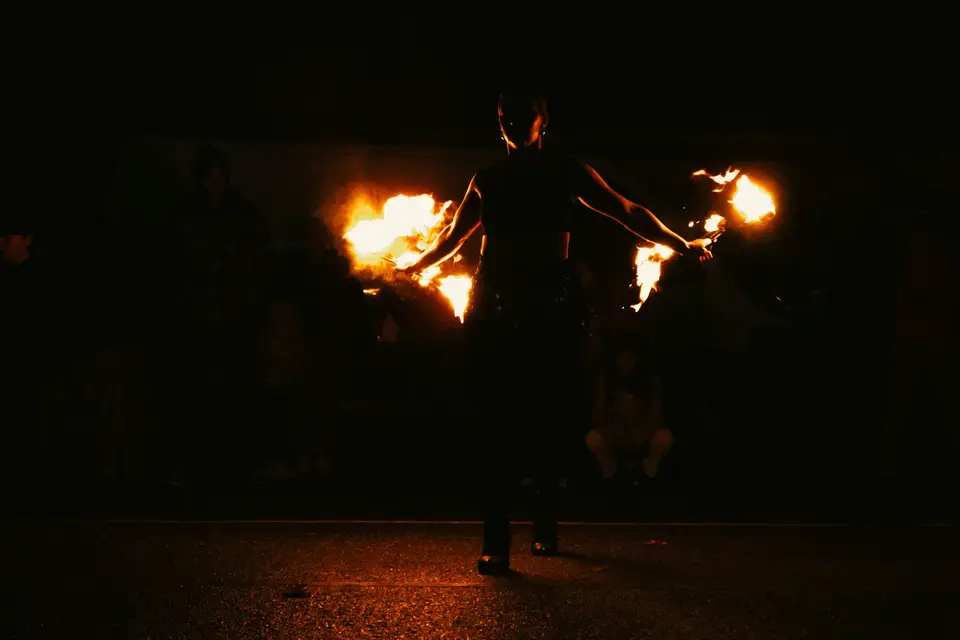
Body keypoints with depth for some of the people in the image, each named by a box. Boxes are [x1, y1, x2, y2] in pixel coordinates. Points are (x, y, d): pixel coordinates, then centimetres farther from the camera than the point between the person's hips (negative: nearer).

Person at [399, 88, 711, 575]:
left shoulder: (567, 173, 10)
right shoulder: (487, 180, 17)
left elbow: (627, 213, 13)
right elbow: (453, 237, 30)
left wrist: (680, 245, 12)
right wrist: (411, 268, 31)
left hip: (552, 309, -1)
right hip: (494, 309, 1)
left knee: (553, 420, -3)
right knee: (498, 424, -6)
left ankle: (544, 524, 16)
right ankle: (495, 541, -7)